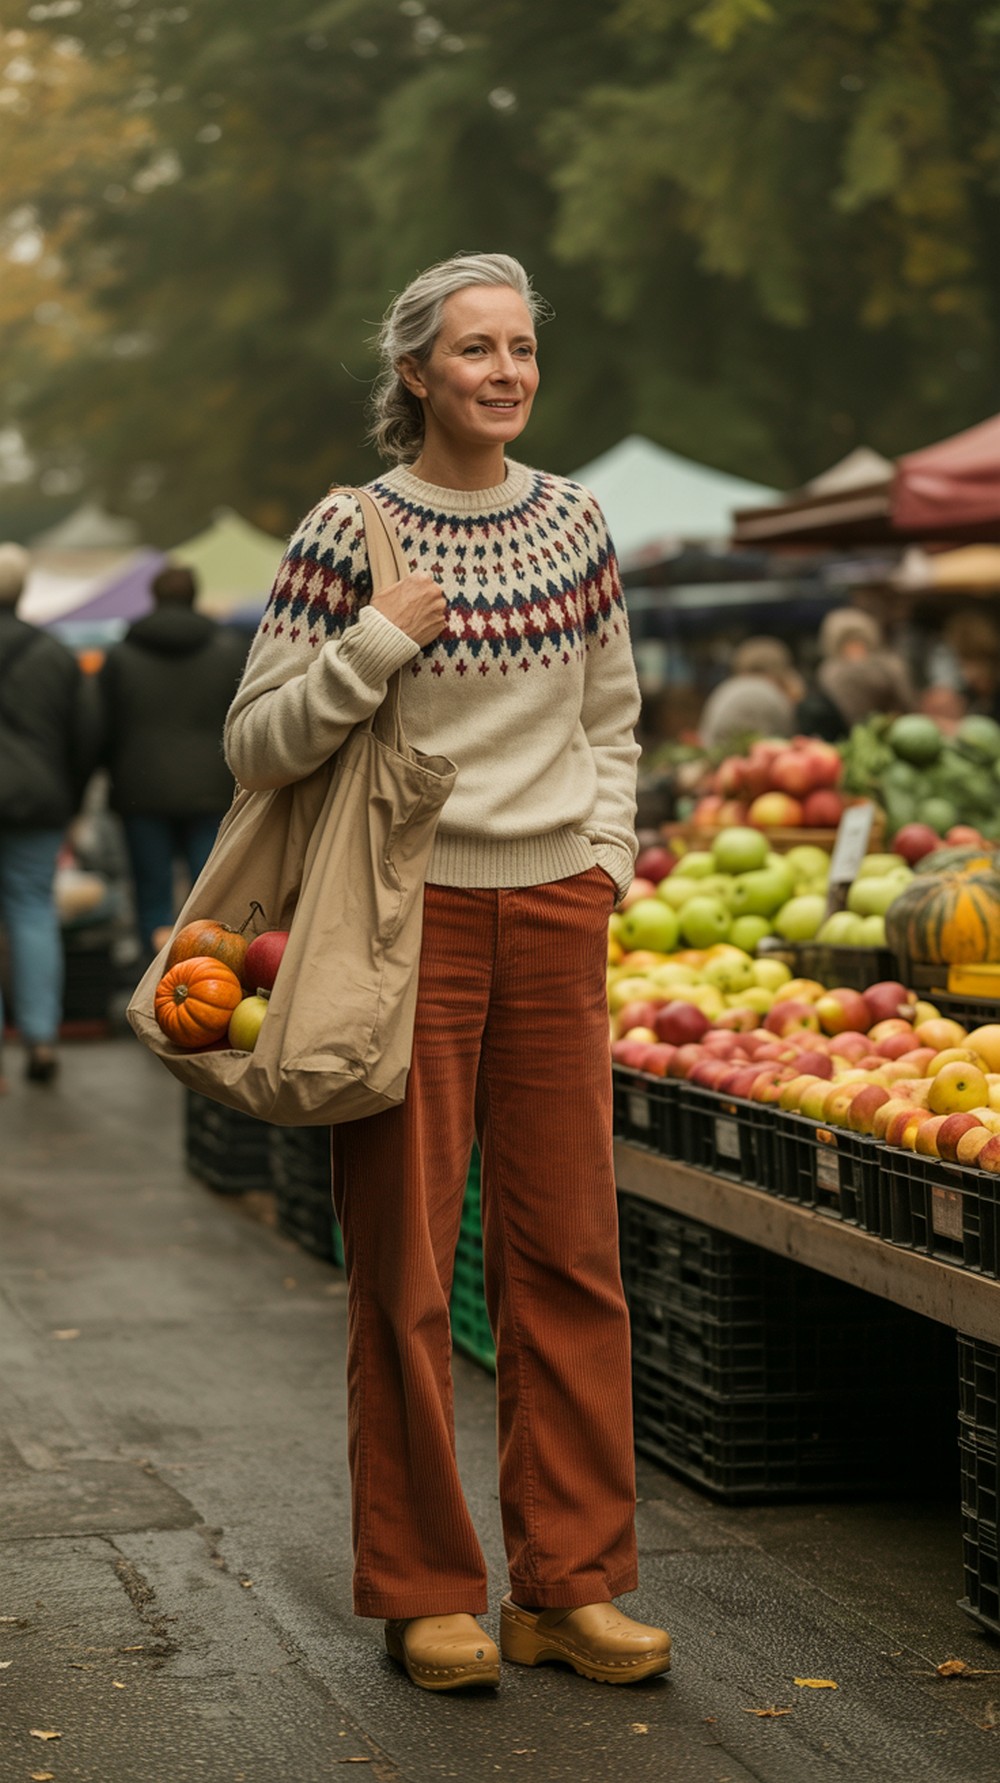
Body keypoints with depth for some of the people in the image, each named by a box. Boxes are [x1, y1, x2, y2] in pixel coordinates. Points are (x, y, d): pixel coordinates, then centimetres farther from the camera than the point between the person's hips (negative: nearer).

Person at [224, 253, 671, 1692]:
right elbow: (257, 745, -6)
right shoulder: (351, 532, -5)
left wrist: (601, 867, 8)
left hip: (553, 912, 4)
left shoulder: (573, 523, 8)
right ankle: (427, 1593, 11)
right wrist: (378, 642, -17)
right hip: (409, 913, -4)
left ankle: (570, 1584, 14)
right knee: (405, 1262, 0)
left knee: (568, 1250, 4)